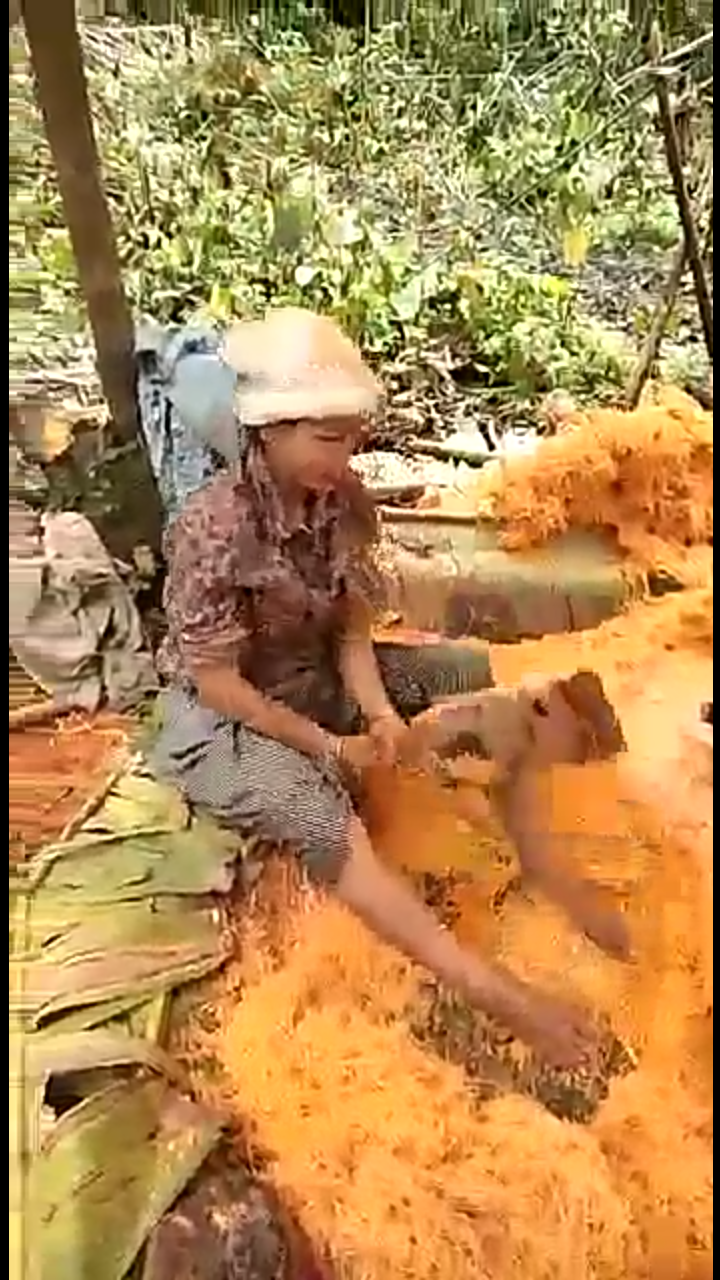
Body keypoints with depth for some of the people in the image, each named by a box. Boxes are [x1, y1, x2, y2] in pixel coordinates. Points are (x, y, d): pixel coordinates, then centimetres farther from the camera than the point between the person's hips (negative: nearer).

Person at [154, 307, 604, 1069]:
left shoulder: (345, 504, -8)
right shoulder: (214, 529, -27)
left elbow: (350, 631, -3)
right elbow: (217, 682, -22)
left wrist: (381, 713, -20)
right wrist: (323, 744, -19)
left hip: (315, 682, 7)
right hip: (220, 721, -7)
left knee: (466, 670, -2)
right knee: (325, 823, -33)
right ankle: (493, 994, -31)